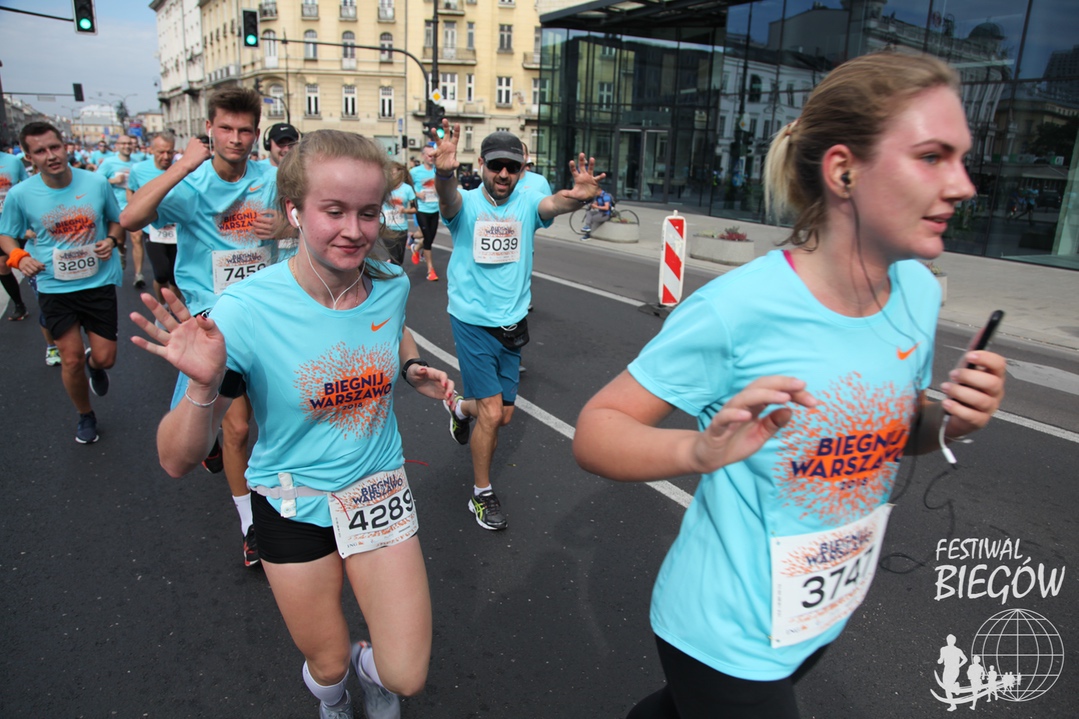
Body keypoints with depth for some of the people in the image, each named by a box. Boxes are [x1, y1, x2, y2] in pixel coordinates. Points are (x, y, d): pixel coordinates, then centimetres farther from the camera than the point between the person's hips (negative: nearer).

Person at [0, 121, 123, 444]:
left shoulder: (96, 182, -6)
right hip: (54, 287, 0)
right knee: (72, 359, 1)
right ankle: (85, 415, 27)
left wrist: (112, 240, -9)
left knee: (105, 358, 3)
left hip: (99, 281, 1)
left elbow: (116, 219, 11)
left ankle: (94, 365, 44)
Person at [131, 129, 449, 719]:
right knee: (328, 666, 18)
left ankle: (369, 665, 41)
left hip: (380, 491, 2)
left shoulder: (391, 284, -12)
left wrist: (414, 369, -5)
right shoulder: (245, 311, -23)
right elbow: (178, 461, -19)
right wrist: (203, 386, -38)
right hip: (294, 507, -2)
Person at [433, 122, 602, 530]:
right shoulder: (466, 203, -9)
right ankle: (481, 495, 15)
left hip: (512, 324, 4)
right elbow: (448, 199, -34)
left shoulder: (526, 203, -4)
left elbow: (554, 203, -26)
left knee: (503, 415, 14)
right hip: (472, 323, -4)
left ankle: (460, 407, 49)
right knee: (492, 414, -8)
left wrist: (579, 196, -50)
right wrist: (444, 173, -58)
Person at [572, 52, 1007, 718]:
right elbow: (594, 431, -24)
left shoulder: (919, 292, -7)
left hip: (825, 614, 8)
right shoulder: (738, 308, -29)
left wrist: (949, 420, -12)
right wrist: (697, 450, -42)